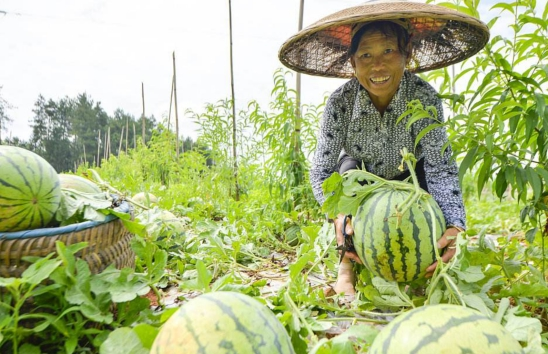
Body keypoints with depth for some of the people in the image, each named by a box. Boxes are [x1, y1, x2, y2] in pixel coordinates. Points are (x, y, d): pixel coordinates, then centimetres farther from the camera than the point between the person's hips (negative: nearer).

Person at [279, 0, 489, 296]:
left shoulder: (424, 98, -29)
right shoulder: (340, 101, -29)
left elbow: (441, 167, -34)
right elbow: (321, 170, -31)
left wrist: (453, 225, -51)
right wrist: (339, 213, -50)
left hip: (407, 182, 1)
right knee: (349, 168, -33)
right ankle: (347, 267, -21)